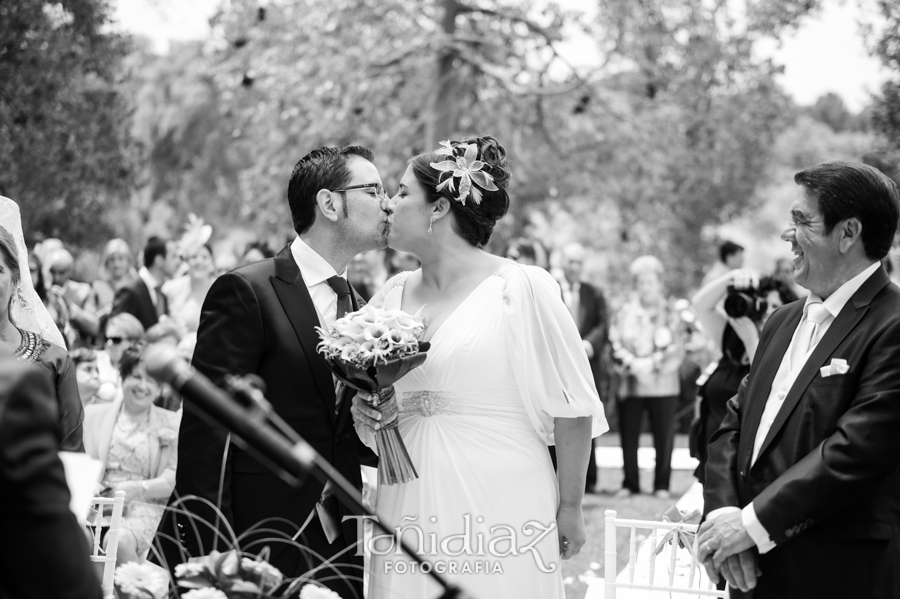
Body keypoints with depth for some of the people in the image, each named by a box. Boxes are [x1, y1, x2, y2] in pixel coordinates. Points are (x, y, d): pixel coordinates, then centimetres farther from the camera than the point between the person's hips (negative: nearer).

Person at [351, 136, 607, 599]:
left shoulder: (523, 289, -8)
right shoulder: (394, 295, 9)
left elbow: (572, 407, -5)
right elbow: (362, 395, 20)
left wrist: (570, 507, -3)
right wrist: (363, 412, -2)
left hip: (497, 509, -5)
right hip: (410, 515, 5)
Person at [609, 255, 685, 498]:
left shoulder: (671, 314, 6)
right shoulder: (624, 313, 11)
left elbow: (676, 350, -1)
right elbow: (616, 345, 4)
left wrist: (651, 364, -13)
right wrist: (632, 364, -12)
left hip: (663, 385, -1)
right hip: (630, 385, 2)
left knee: (664, 437, -3)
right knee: (628, 437, 0)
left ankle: (662, 485, 5)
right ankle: (630, 483, 10)